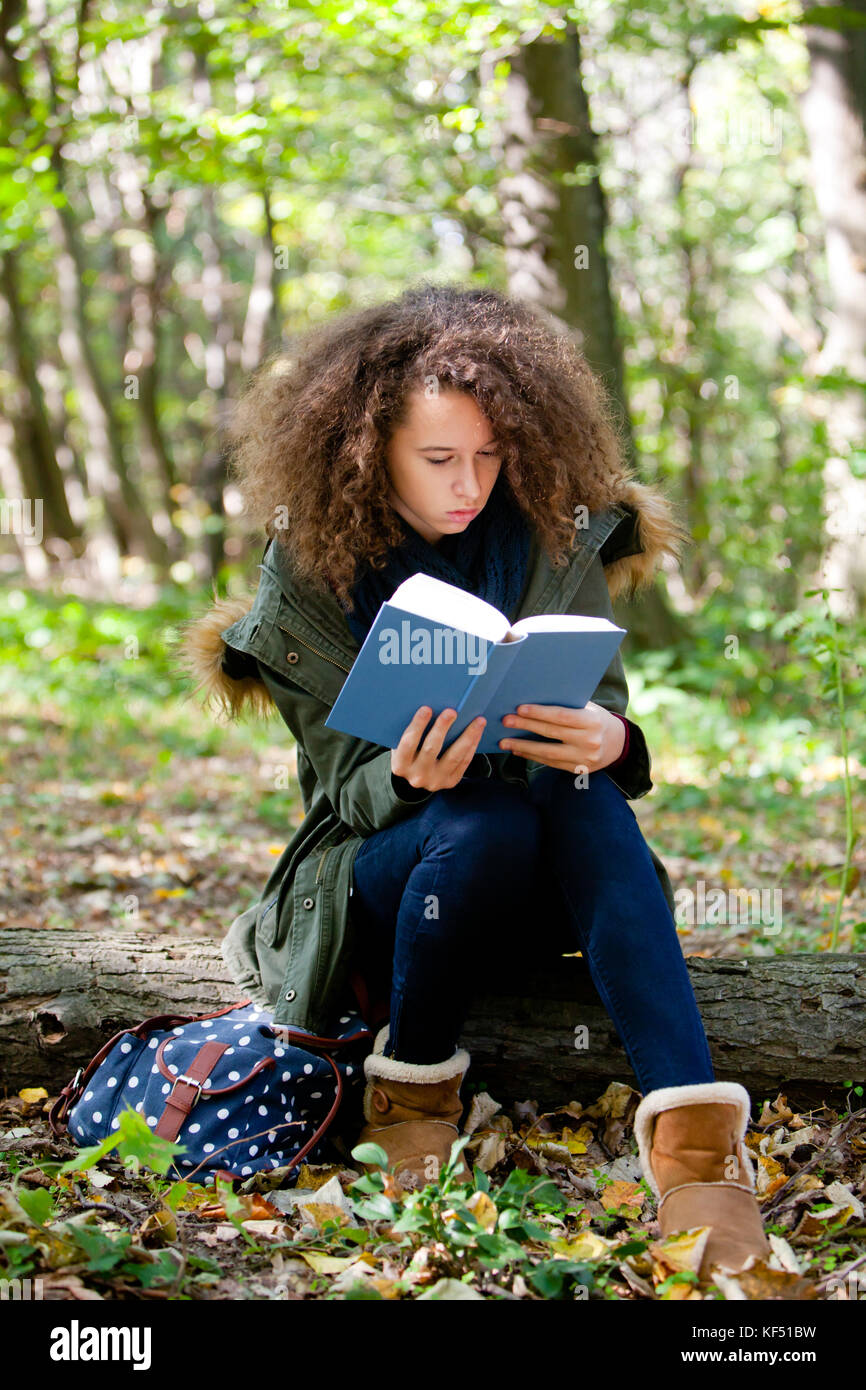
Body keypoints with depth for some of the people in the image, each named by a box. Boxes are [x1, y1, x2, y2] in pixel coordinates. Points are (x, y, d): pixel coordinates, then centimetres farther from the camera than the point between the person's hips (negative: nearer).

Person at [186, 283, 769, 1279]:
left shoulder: (553, 535, -1)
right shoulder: (307, 572, -7)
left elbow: (602, 703, 0)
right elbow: (351, 784, -7)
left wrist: (607, 739, -27)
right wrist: (410, 778, -33)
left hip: (536, 883, 2)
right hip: (381, 859, -2)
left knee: (583, 795, -34)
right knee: (484, 822, -36)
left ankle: (691, 1130, -45)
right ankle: (412, 1084, -12)